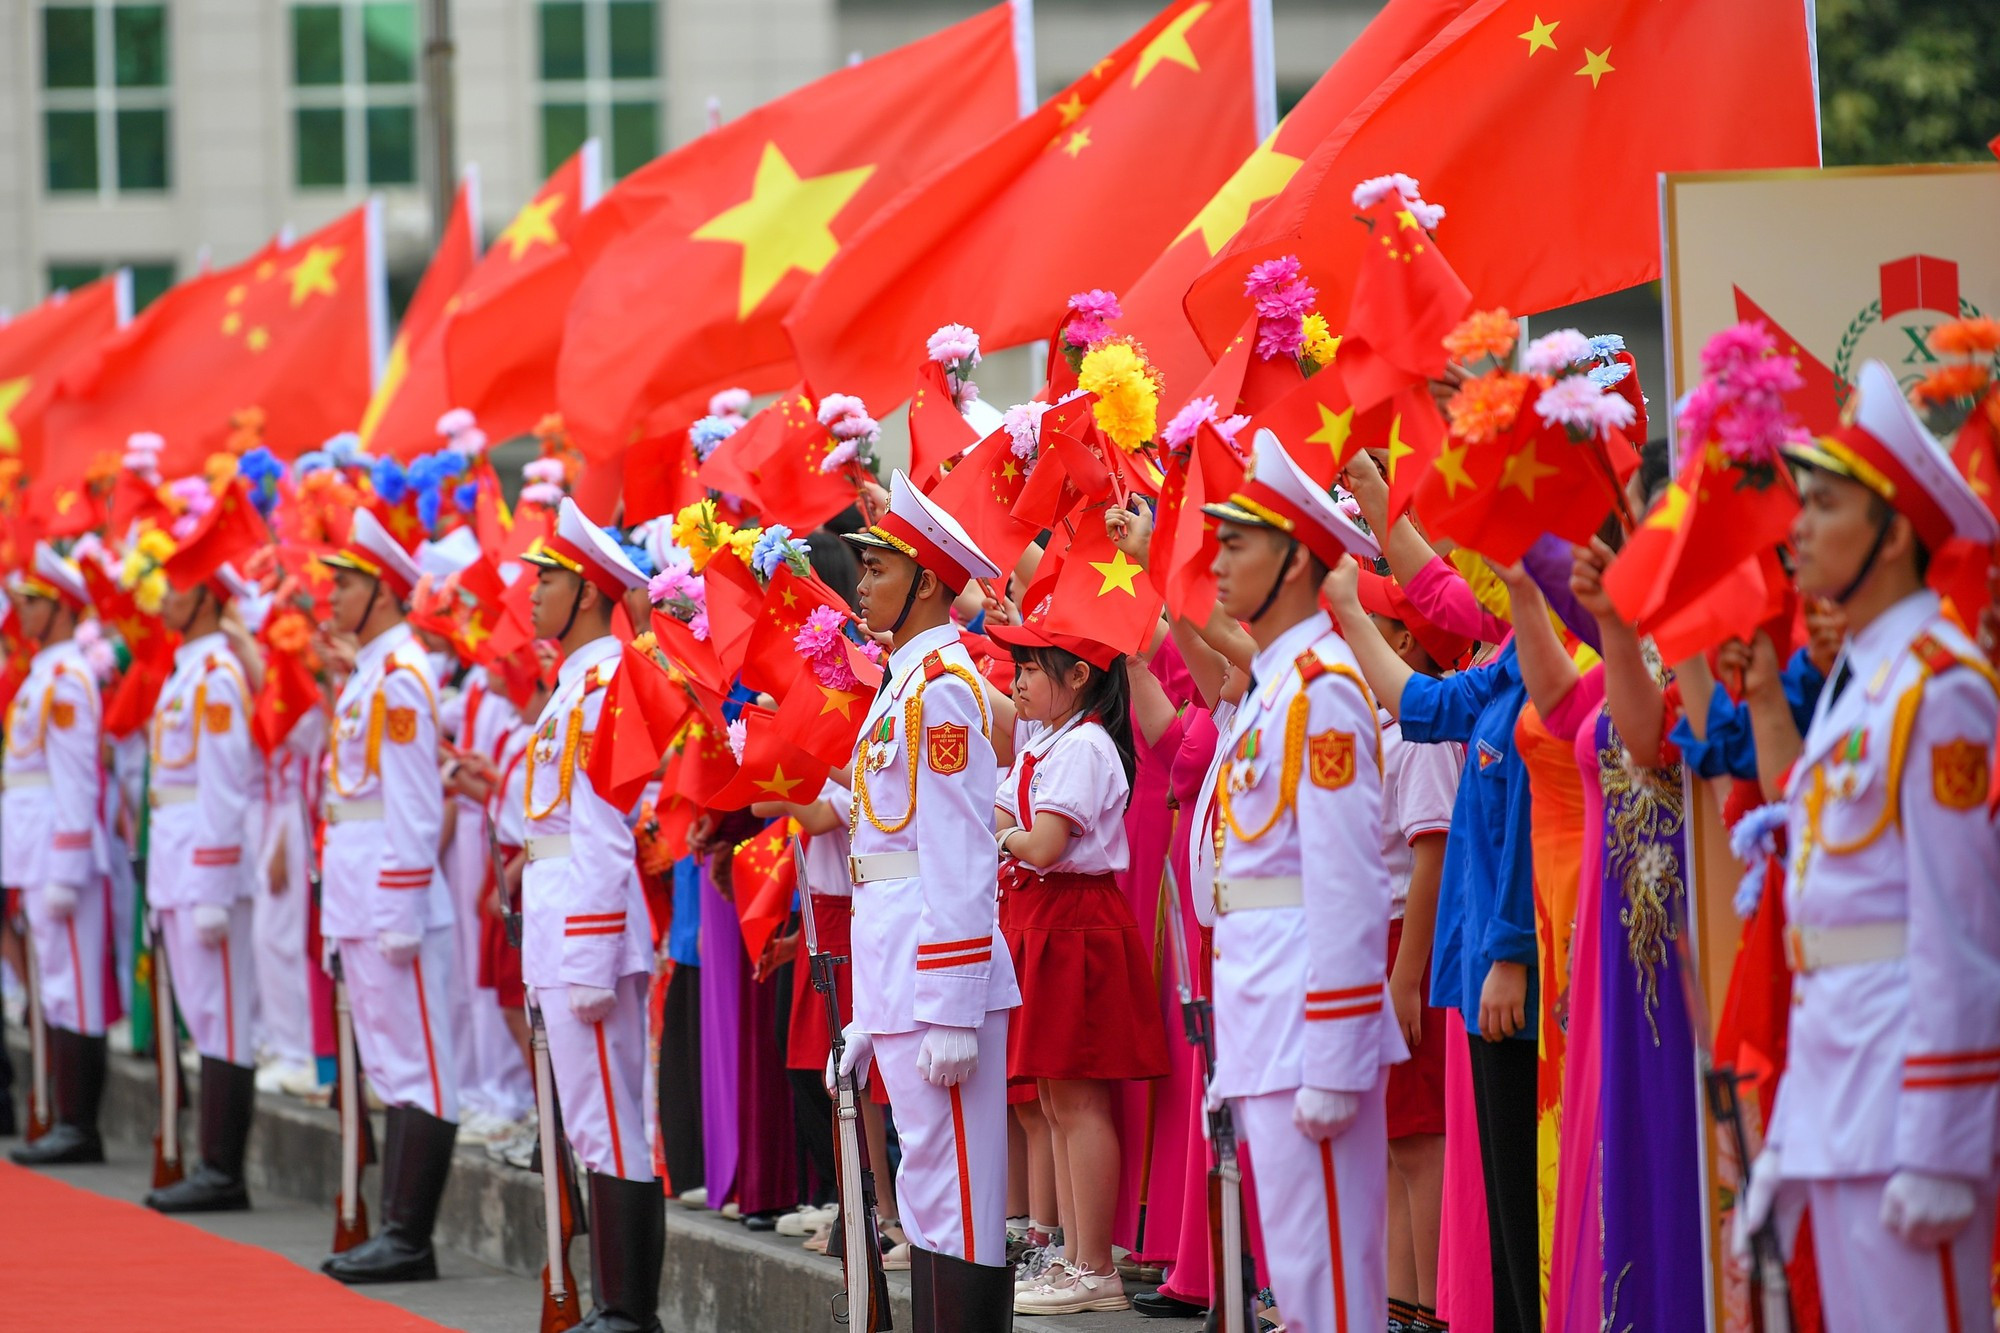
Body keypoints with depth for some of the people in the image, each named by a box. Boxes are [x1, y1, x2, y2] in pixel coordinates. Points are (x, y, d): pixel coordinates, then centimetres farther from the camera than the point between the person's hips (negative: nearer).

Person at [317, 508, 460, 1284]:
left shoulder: (399, 676, -14)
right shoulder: (365, 675, 16)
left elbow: (413, 804, -18)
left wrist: (399, 914, -20)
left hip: (392, 889, -10)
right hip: (357, 891, 10)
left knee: (415, 1065, -7)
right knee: (390, 1067, 11)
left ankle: (411, 1241, -6)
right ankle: (396, 1231, 15)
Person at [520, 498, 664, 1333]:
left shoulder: (606, 678, -15)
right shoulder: (575, 679, 16)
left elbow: (605, 827, -19)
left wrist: (590, 960, -21)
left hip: (591, 909, -10)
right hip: (561, 912, 10)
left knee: (608, 1121, -7)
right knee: (597, 1121, 12)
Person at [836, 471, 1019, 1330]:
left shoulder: (941, 686, -13)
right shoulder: (902, 682, 18)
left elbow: (961, 857, -18)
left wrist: (949, 1011, -21)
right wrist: (873, 1011, 21)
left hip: (939, 973, -10)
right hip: (898, 975, 10)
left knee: (955, 1197, -8)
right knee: (927, 1194, 11)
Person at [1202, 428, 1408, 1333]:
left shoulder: (1323, 689, -13)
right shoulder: (1266, 687, 17)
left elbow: (1347, 884, -18)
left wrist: (1330, 1063, -21)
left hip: (1308, 1010, -10)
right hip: (1261, 1019, 10)